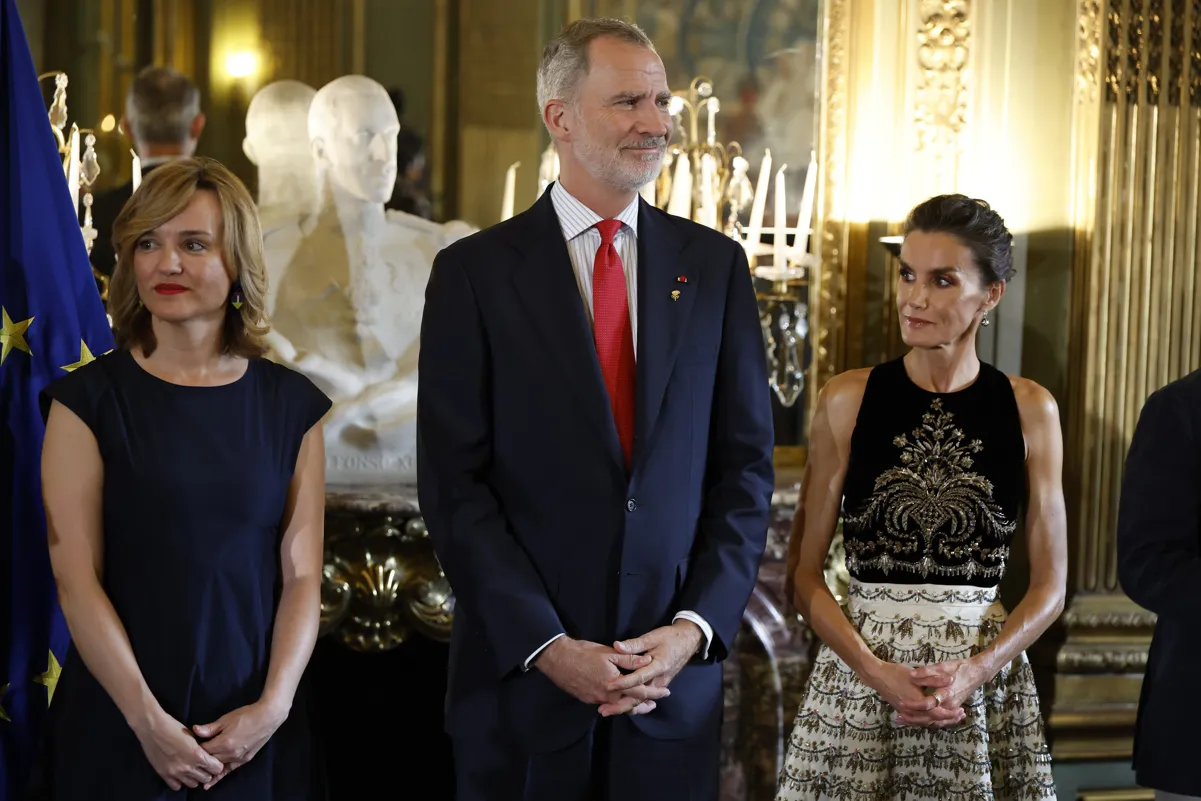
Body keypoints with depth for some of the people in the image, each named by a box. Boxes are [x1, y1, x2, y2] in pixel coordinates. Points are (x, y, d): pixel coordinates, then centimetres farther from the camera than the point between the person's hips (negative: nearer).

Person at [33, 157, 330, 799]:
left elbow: (301, 576, 2)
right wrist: (149, 721, -14)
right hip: (118, 725, -2)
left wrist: (273, 705, -10)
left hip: (256, 729, 2)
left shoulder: (291, 406, 4)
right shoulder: (90, 401, -2)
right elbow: (76, 579, -7)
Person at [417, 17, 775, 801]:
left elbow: (746, 465, 4)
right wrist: (545, 644, -12)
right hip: (521, 670, -2)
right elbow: (454, 485, -6)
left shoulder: (715, 264, 5)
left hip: (678, 669, 2)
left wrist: (697, 626, -7)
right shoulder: (476, 271, -2)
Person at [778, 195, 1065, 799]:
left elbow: (1049, 584, 4)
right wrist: (876, 671, -14)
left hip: (984, 676, 1)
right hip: (857, 673, 0)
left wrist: (975, 670, -12)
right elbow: (804, 573, 0)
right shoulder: (848, 401, -2)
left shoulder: (1030, 410, 1)